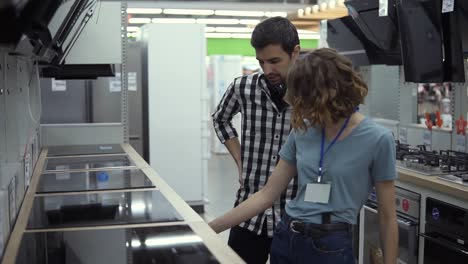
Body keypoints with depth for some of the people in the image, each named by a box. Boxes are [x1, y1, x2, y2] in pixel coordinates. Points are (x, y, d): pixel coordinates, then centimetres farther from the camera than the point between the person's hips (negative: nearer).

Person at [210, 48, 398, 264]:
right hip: (285, 240, 5)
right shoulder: (302, 131, 0)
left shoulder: (377, 139, -12)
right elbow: (267, 195, 3)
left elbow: (387, 217, -6)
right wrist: (208, 229, 0)